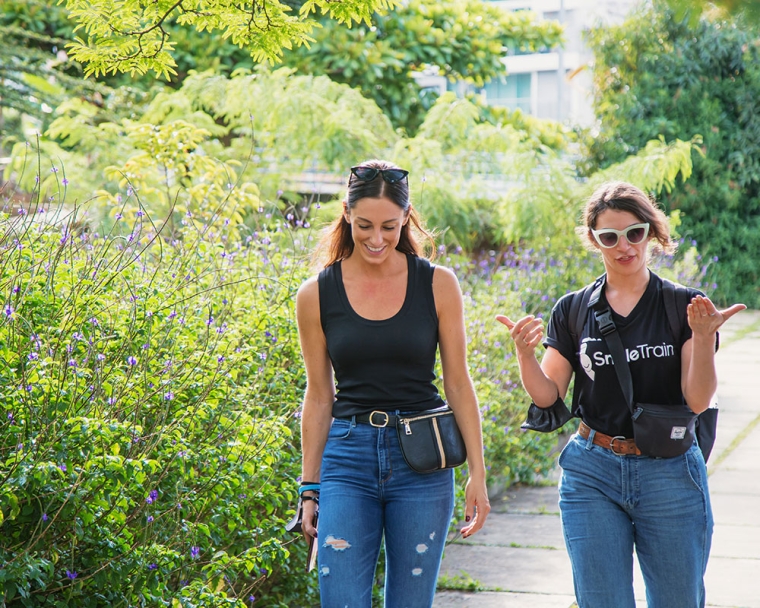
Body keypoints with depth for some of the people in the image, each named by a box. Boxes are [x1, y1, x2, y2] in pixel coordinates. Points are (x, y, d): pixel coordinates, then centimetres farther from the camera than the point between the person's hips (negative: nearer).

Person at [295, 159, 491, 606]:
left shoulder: (438, 285, -1)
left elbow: (458, 383, 3)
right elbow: (319, 396, 7)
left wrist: (478, 473, 0)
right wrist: (310, 487, 8)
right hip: (348, 457, 0)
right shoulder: (317, 295, 1)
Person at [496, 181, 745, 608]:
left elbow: (698, 400, -9)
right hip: (592, 474, 1)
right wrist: (524, 352, -13)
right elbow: (547, 396, 5)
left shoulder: (685, 307, -2)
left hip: (669, 475, -1)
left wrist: (704, 337, -24)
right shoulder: (572, 311, 5)